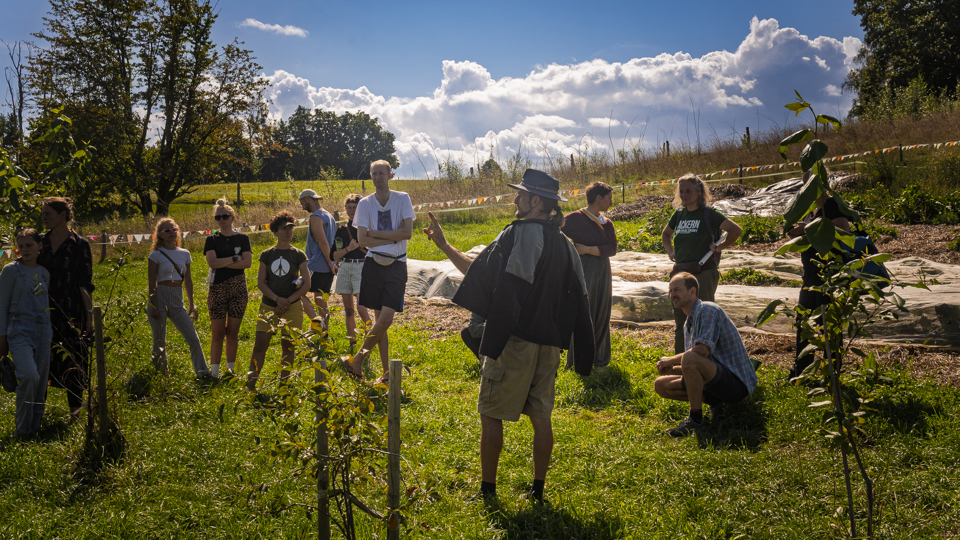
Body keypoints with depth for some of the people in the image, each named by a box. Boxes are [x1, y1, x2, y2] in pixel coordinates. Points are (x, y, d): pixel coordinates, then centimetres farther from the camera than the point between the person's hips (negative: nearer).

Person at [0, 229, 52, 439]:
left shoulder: (44, 273, 11)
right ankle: (22, 429, -9)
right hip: (19, 329, -5)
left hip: (43, 330, 5)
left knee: (41, 381, 5)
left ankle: (35, 427, 20)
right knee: (29, 376, -22)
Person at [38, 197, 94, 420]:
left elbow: (85, 283, -5)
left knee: (73, 358, 0)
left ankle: (75, 407, 15)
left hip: (71, 311, -4)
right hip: (44, 310, 4)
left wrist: (89, 313, -9)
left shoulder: (80, 244, -3)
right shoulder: (41, 242, 8)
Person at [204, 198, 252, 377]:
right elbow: (212, 262, -11)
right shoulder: (212, 240, 4)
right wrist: (234, 258, -11)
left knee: (233, 332, 6)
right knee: (218, 333, -1)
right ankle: (214, 372, 4)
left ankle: (230, 370, 16)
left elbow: (248, 262, -8)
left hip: (238, 287, 1)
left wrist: (222, 262, -11)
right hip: (217, 288, -1)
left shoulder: (242, 238, 5)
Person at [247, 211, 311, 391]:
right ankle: (250, 383, -2)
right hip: (269, 306, 1)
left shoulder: (298, 255, 3)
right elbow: (260, 282, 2)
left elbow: (306, 285, -1)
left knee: (288, 347, 2)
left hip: (292, 307, -1)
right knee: (260, 344, -7)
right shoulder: (267, 255, 6)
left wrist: (287, 302, -9)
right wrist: (277, 299, -13)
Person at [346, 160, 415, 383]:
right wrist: (392, 238, -12)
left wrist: (375, 233, -10)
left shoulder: (402, 199, 0)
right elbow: (362, 240, -5)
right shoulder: (365, 203, 3)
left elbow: (407, 232, -11)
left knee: (386, 319, -12)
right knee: (380, 319, 5)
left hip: (396, 265, -1)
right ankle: (386, 371, 14)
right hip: (373, 264, 1)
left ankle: (360, 356, 8)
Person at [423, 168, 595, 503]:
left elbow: (479, 271, -16)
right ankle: (538, 488, 19)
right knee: (541, 416, 13)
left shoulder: (519, 233, -12)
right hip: (549, 343, 7)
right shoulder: (564, 244, 10)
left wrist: (444, 246, -9)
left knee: (491, 415, 4)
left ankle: (487, 488, 11)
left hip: (513, 340, -7)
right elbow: (577, 302, 13)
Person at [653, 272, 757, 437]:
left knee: (690, 359, -35)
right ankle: (714, 402, 1)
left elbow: (702, 350, -26)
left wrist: (670, 360, -12)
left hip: (736, 382, -10)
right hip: (719, 380, 10)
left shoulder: (707, 309, -13)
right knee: (661, 385, 8)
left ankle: (695, 418, -22)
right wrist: (670, 368, -1)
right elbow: (691, 365, 20)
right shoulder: (688, 324, 17)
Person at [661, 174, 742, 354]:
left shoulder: (708, 213, -5)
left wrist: (719, 247, -9)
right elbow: (666, 234, 30)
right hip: (681, 272, 6)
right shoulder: (679, 214, 11)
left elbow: (736, 230, -11)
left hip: (704, 272, -6)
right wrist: (669, 251, 15)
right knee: (680, 318, 11)